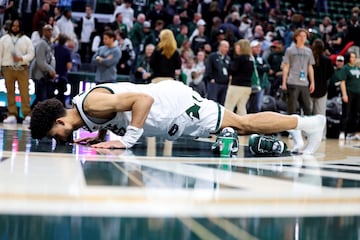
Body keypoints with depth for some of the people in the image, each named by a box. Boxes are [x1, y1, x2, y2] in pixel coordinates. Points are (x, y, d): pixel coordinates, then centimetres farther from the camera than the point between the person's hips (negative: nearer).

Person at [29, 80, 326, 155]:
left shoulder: (93, 104, -26)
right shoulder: (84, 105, 2)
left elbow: (144, 99, -33)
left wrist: (126, 141, -33)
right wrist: (101, 135, 5)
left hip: (176, 105, -8)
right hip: (167, 93, 8)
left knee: (244, 124, 1)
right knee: (240, 126, 17)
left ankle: (309, 122, 15)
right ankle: (298, 123, 31)